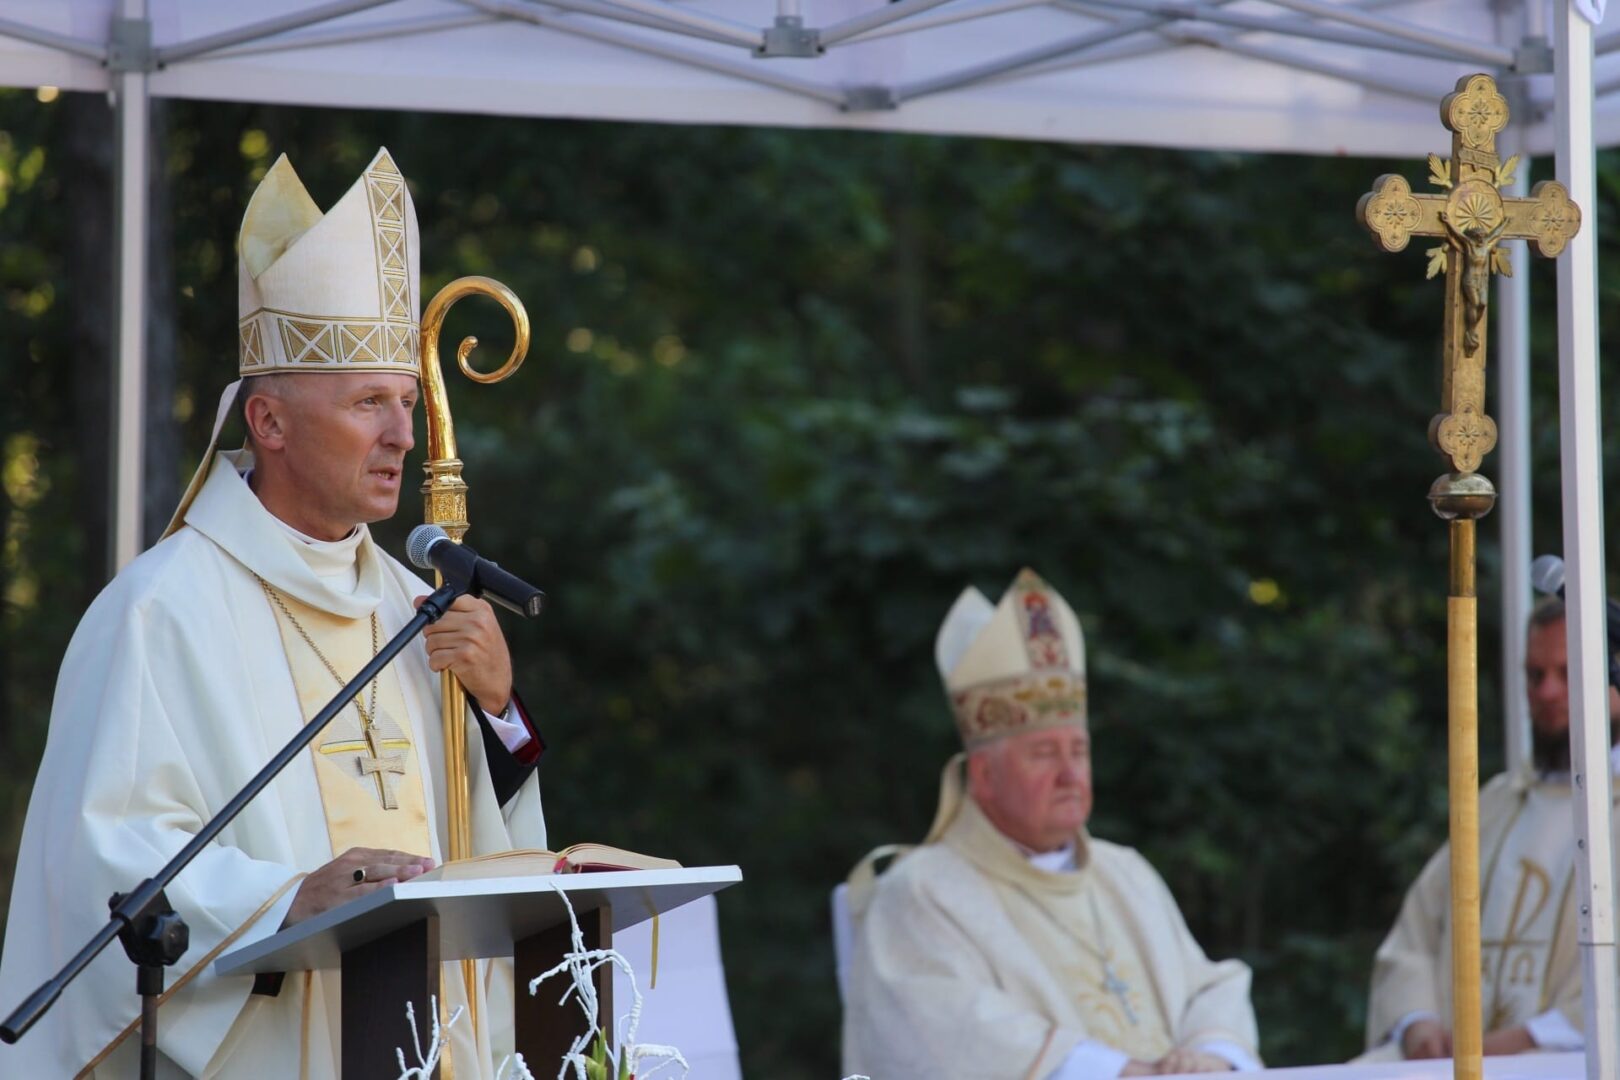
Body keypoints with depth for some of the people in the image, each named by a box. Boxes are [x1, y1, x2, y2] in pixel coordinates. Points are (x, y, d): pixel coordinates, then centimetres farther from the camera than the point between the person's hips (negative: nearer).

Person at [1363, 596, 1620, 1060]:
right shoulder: (1498, 800, 25)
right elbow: (1413, 939, 19)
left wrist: (1529, 1038, -17)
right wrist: (1417, 1023, -1)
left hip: (1572, 1057, -6)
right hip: (1453, 1053, 6)